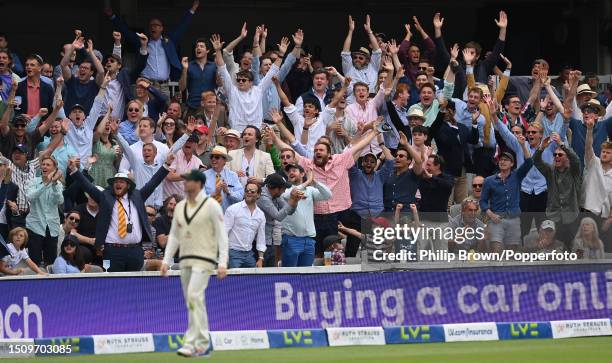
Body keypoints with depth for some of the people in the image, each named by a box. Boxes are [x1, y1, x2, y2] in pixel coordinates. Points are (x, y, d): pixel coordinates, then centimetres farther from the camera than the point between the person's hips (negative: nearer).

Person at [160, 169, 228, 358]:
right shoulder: (180, 207, 14)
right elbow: (174, 235, 18)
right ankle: (204, 344, 14)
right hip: (185, 261, 7)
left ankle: (192, 343, -24)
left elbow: (222, 235, -8)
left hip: (204, 260, -7)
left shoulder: (211, 205, -5)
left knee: (194, 297, -20)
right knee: (192, 302, 7)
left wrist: (223, 263, -15)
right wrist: (166, 260, 10)